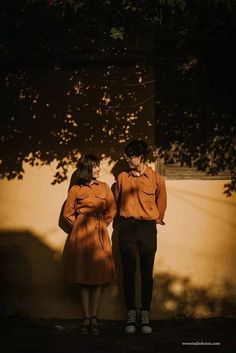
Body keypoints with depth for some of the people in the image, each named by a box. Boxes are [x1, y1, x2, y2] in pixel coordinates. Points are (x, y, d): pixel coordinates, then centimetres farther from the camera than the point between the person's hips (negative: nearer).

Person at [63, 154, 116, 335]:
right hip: (81, 235, -2)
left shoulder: (104, 187, 7)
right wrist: (80, 225, 10)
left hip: (100, 234, 2)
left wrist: (102, 224, 9)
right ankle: (86, 318, 11)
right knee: (84, 278, 3)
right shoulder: (76, 190, 2)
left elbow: (112, 210, 13)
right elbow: (68, 213, 8)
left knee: (99, 276, 1)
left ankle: (94, 317, 10)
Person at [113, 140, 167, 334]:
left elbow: (161, 204, 12)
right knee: (129, 272, 3)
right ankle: (131, 313, 12)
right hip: (127, 228, 1)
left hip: (148, 228, -1)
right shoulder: (122, 177, 4)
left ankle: (145, 314, 13)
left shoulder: (156, 179, -1)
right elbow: (116, 202, 18)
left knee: (147, 273, 3)